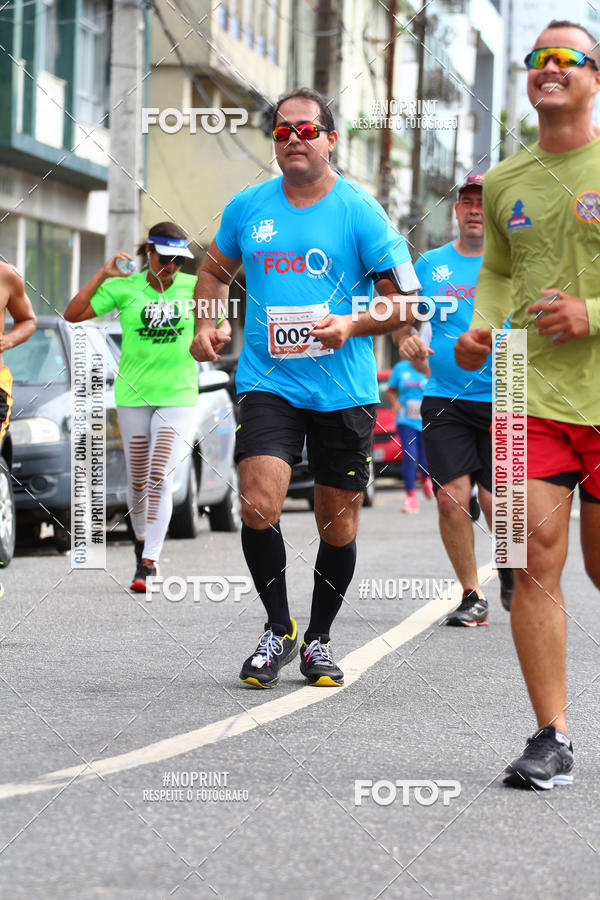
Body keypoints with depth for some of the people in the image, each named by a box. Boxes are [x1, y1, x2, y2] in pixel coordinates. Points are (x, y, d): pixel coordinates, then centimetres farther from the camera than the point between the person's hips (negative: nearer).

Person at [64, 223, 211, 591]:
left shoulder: (194, 287, 0)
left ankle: (148, 564, -13)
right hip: (133, 395, 1)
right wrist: (103, 274, -18)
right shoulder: (124, 287, -3)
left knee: (160, 479, -14)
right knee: (138, 481, 10)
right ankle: (143, 545, 34)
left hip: (178, 396, -1)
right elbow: (73, 314, -10)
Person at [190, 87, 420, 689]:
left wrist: (352, 325, -20)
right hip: (267, 383, 1)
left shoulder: (360, 211, -5)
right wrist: (205, 324, 6)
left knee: (337, 519, 7)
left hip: (343, 390, -1)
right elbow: (216, 268, 23)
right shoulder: (247, 207, 5)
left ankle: (318, 639, 26)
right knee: (258, 505, -16)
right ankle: (278, 629, 5)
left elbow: (406, 301, -4)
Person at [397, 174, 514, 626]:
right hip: (445, 401, 2)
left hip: (503, 401, -2)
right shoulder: (430, 264, 10)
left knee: (497, 501, -7)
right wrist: (407, 338, -4)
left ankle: (511, 570, 25)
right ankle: (472, 596, 7)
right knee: (452, 497, -9)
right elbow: (404, 318, 18)